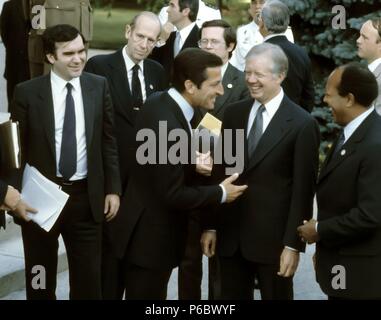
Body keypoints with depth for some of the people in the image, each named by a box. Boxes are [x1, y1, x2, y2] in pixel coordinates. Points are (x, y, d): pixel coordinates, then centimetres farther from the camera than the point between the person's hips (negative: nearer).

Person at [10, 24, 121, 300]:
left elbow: (108, 141, 5)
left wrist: (113, 189, 2)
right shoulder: (27, 92, -6)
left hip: (87, 197, 1)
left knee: (88, 278, 9)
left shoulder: (99, 86, 2)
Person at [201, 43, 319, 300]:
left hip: (273, 238, -4)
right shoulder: (234, 113, 6)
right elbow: (220, 172, 9)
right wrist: (211, 225, 7)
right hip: (230, 234, 5)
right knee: (230, 297, 13)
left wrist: (293, 244, -11)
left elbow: (303, 190, -10)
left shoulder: (302, 124, -10)